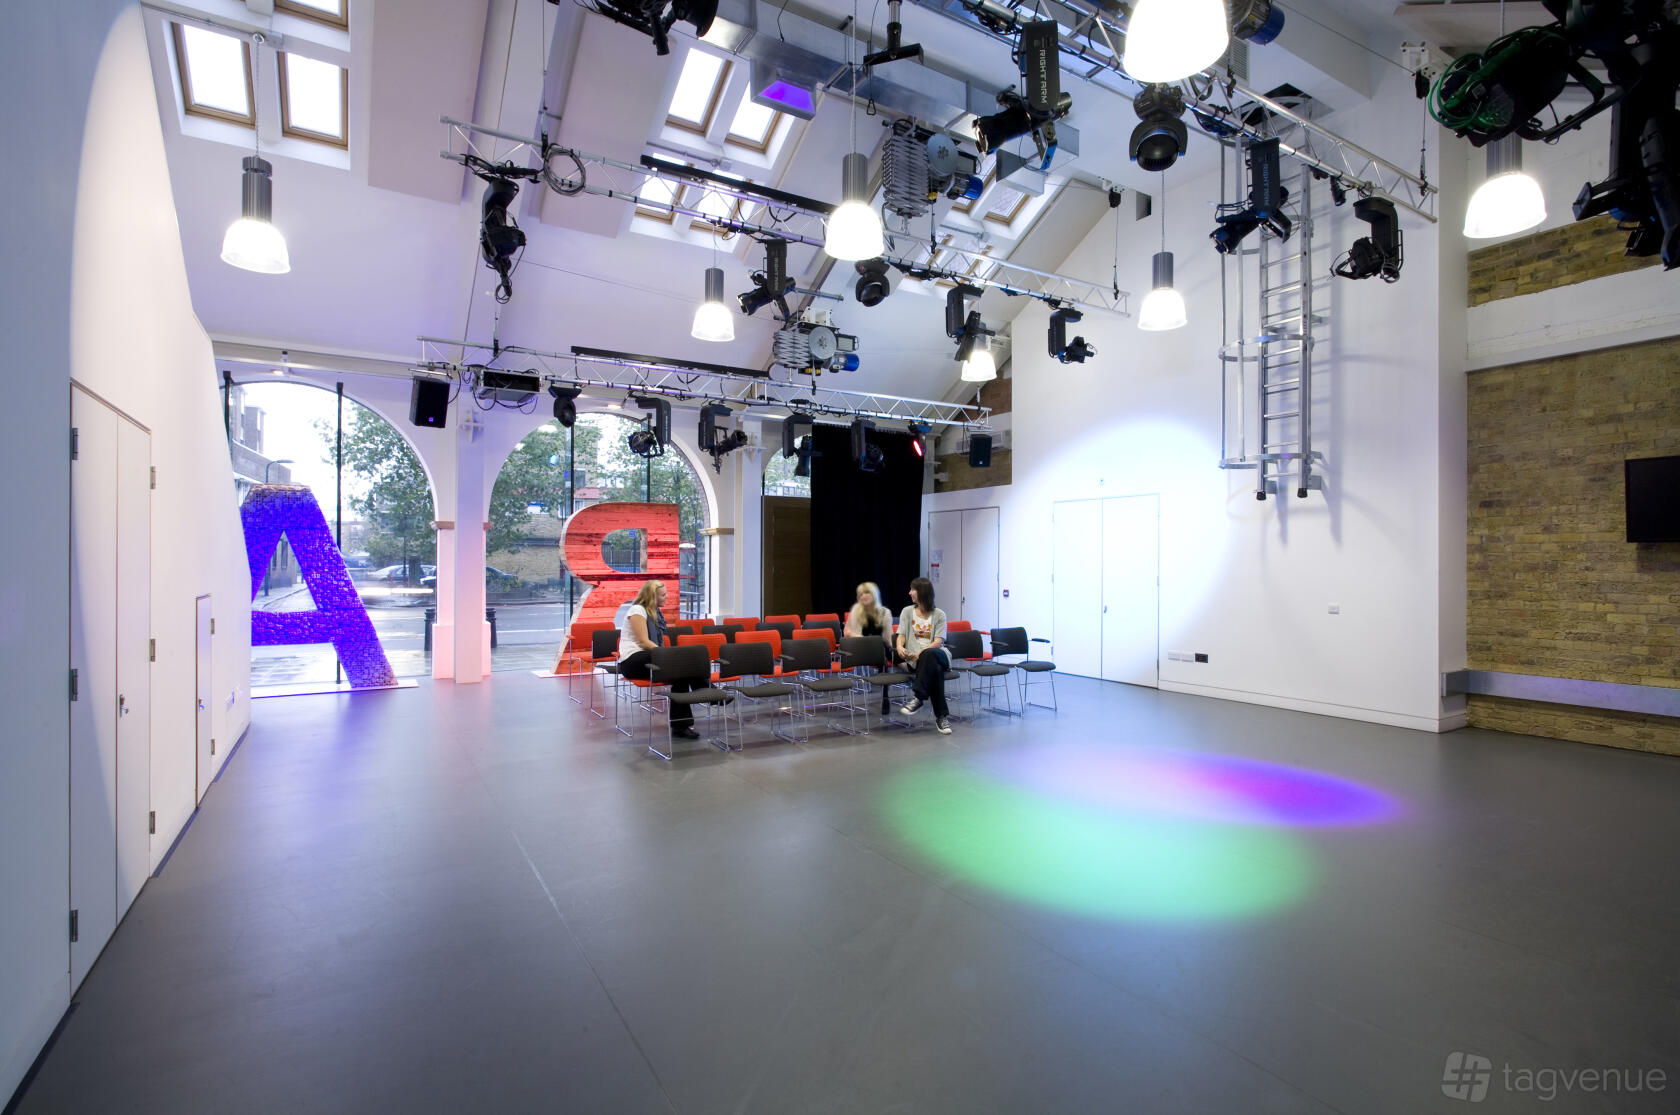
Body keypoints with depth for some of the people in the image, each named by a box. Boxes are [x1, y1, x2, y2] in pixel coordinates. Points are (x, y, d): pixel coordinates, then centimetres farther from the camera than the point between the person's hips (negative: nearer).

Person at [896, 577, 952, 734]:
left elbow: (938, 641, -5)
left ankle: (918, 698, -39)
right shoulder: (907, 612, 15)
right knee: (935, 669, -35)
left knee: (929, 655, -40)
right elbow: (901, 635, 7)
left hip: (938, 654, -1)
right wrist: (900, 647, -18)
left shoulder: (939, 614, 6)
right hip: (916, 659, 1)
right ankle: (942, 716, -34)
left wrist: (921, 652, -23)